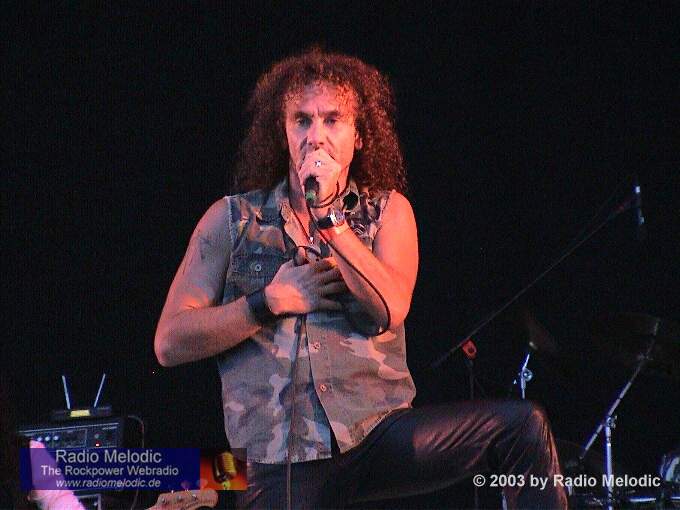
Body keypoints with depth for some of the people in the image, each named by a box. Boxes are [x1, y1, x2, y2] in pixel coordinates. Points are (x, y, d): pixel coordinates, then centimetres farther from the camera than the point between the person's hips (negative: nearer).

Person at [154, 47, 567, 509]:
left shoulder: (388, 211, 11)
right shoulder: (232, 220, 8)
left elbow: (390, 309, -8)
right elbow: (170, 342, 2)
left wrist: (327, 214, -10)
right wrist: (274, 301, -6)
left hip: (379, 433, 1)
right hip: (282, 463, -1)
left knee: (522, 427, -20)